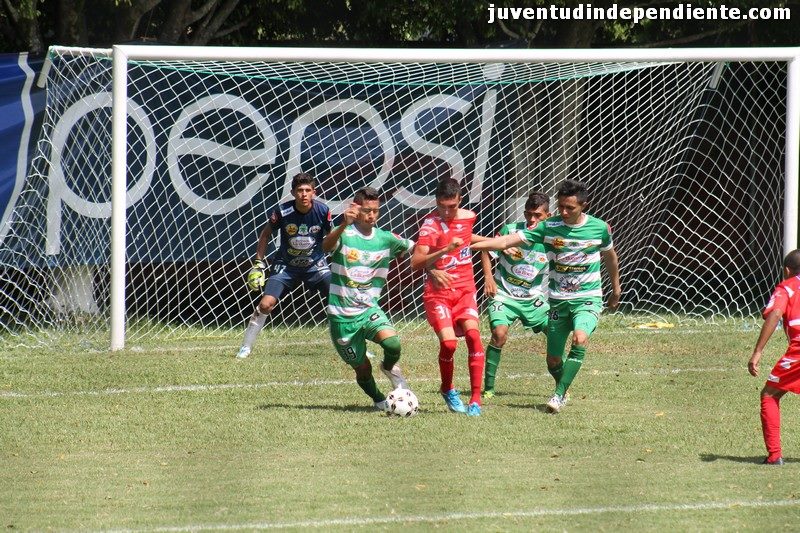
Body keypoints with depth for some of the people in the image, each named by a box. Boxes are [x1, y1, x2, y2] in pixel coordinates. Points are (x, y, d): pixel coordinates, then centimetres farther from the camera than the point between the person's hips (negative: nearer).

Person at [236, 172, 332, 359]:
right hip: (286, 265, -1)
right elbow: (266, 234, -1)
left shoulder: (322, 211, -17)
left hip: (315, 265, 1)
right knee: (266, 304, -14)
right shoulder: (282, 211, -19)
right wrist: (259, 264, -3)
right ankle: (246, 346, 4)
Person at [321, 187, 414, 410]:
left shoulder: (385, 239, 1)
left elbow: (416, 250, 14)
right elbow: (327, 246, -33)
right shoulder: (344, 235, -10)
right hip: (342, 315, -2)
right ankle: (379, 400, 35)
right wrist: (344, 226, -52)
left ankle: (390, 368, 9)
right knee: (362, 368, 5)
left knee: (392, 343, -26)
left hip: (369, 309, 2)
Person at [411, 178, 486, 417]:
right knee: (448, 341, -19)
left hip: (465, 289, 4)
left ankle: (476, 398, -14)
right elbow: (416, 262, -23)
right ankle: (448, 390, 11)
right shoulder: (430, 223, -13)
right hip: (438, 292, -4)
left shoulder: (468, 217, 4)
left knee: (473, 333, -19)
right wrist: (445, 250, -32)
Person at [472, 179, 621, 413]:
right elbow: (508, 241, -11)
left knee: (580, 340, -29)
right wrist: (471, 245, -21)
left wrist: (616, 289, 26)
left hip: (588, 299, -2)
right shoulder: (549, 227, -7)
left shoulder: (599, 228, -5)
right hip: (558, 301, 2)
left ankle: (559, 395, -24)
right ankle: (562, 391, 33)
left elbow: (610, 256, 15)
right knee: (553, 360, 4)